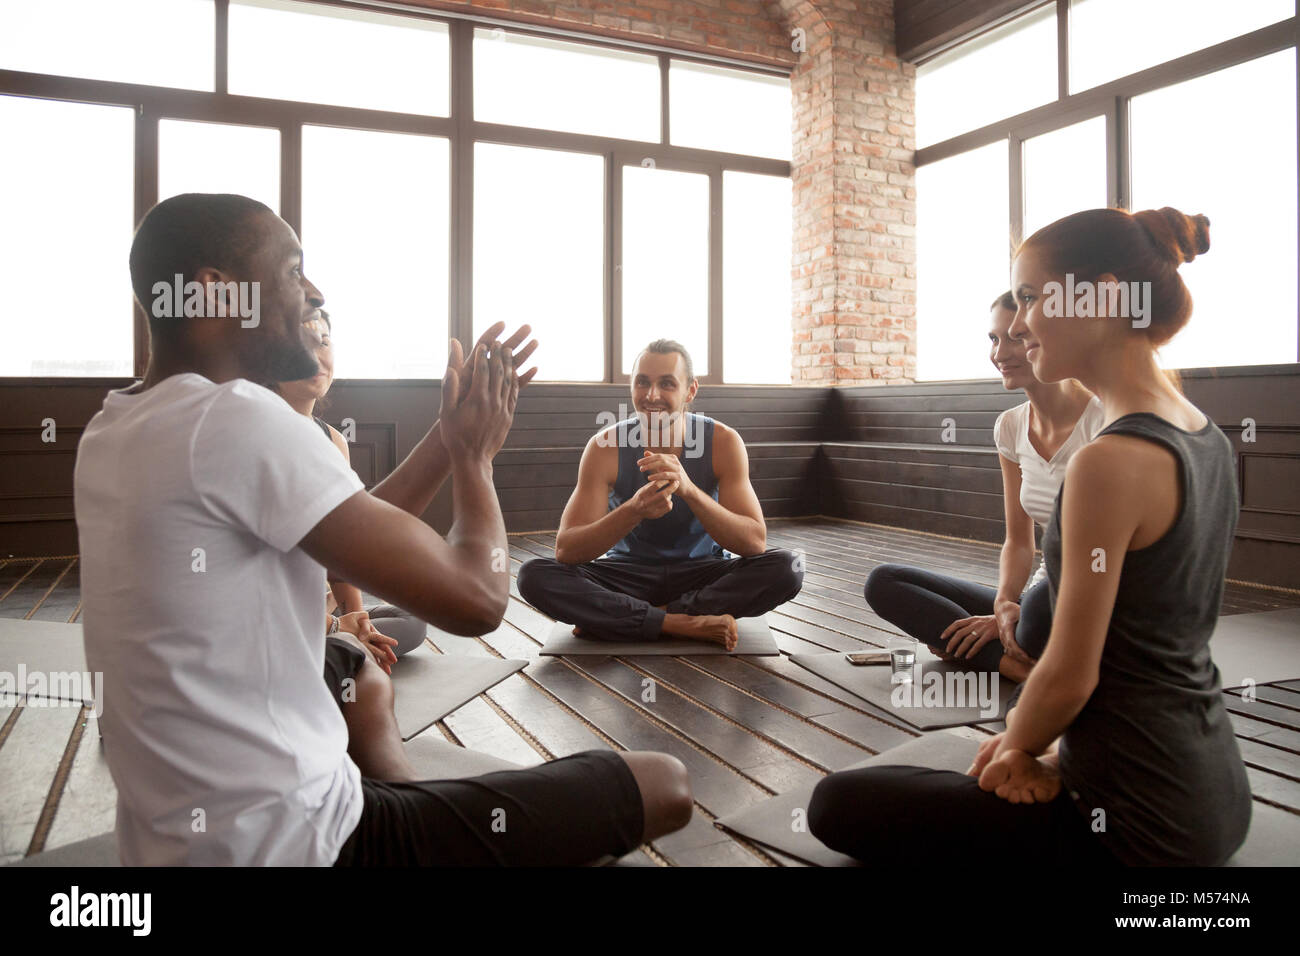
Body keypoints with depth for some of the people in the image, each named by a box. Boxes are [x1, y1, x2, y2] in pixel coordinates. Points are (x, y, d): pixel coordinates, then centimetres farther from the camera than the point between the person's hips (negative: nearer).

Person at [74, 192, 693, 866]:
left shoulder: (113, 432, 5)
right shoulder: (236, 419, -24)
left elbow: (350, 541, 12)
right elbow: (476, 599, -23)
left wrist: (451, 433, 11)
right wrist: (476, 451, -4)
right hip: (291, 844, -9)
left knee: (362, 669, 39)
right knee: (664, 784, -2)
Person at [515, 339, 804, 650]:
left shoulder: (722, 442, -13)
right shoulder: (605, 447, -14)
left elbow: (755, 542, -22)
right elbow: (565, 550, -21)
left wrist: (688, 489, -38)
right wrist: (634, 511, -40)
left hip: (701, 574, 1)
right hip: (628, 576, 0)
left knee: (787, 568, -27)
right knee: (533, 575, -25)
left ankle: (619, 619, -22)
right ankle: (684, 623, -25)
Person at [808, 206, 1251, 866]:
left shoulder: (1113, 458, -26)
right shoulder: (1208, 439, 4)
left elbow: (1069, 676, -21)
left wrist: (1019, 744, 0)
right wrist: (1038, 742, 10)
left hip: (1144, 823, -9)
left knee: (838, 805, 2)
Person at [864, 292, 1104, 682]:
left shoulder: (1101, 422, -13)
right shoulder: (1011, 427, 6)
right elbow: (1019, 541, 8)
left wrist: (1019, 609, -17)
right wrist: (1005, 604, -12)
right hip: (1041, 600, 8)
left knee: (1047, 598, -44)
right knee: (883, 582, -6)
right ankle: (1028, 663, -17)